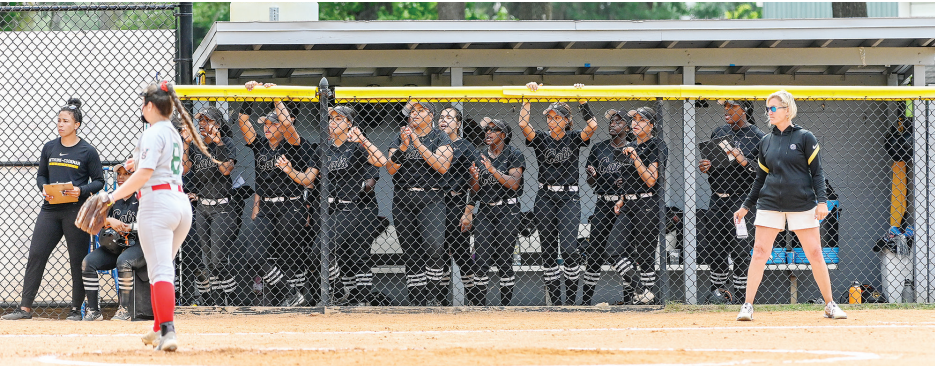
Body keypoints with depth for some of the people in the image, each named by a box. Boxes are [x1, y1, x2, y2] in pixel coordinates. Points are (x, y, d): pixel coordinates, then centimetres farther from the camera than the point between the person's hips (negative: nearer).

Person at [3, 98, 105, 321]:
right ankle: (25, 308, -1)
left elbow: (99, 181, 1)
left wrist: (81, 191, -16)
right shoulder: (49, 148, 9)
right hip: (50, 209, 4)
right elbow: (41, 175, 17)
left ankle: (76, 309, 10)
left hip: (76, 210, -4)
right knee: (36, 254, -3)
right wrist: (44, 189, -3)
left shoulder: (88, 151, -2)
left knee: (78, 259, 0)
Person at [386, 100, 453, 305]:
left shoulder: (440, 138, 6)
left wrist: (417, 142, -12)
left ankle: (433, 295, -15)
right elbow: (391, 170, 4)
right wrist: (403, 147, -11)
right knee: (411, 254, 2)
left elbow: (441, 166, -11)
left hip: (432, 199, -4)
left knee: (433, 246, -24)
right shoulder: (401, 138, 15)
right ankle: (416, 302, 5)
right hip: (403, 201, 4)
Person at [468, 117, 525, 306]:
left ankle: (505, 304, 3)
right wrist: (475, 177, -6)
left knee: (504, 260, -3)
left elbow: (514, 184, -12)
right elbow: (475, 190, 15)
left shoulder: (513, 154, -1)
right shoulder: (481, 156, 14)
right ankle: (478, 304, -2)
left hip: (507, 211, -4)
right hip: (484, 211, 4)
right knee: (482, 259, -3)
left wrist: (493, 170, -19)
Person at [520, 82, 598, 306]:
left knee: (569, 247, -15)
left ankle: (571, 300, -7)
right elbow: (523, 124, -10)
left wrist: (582, 100, -15)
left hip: (569, 198, -2)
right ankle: (555, 302, 8)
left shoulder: (573, 139, 4)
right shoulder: (541, 139, 6)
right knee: (548, 251, 3)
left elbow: (592, 126, -12)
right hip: (545, 199, 2)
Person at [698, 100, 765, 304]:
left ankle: (739, 298, -1)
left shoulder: (758, 137, -3)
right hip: (717, 200, 6)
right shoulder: (718, 133, 14)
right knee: (715, 252, 8)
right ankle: (717, 292, 20)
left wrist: (744, 161, -22)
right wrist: (706, 167, 1)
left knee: (740, 252, -7)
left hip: (743, 200, -6)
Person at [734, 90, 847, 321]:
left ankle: (830, 305, 11)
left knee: (814, 254, -1)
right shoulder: (766, 143, 10)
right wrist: (746, 206, 15)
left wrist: (821, 200, -11)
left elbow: (816, 172, -1)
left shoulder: (804, 138, -1)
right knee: (760, 252, -7)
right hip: (770, 204, 3)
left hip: (802, 205, -3)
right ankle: (747, 306, -5)